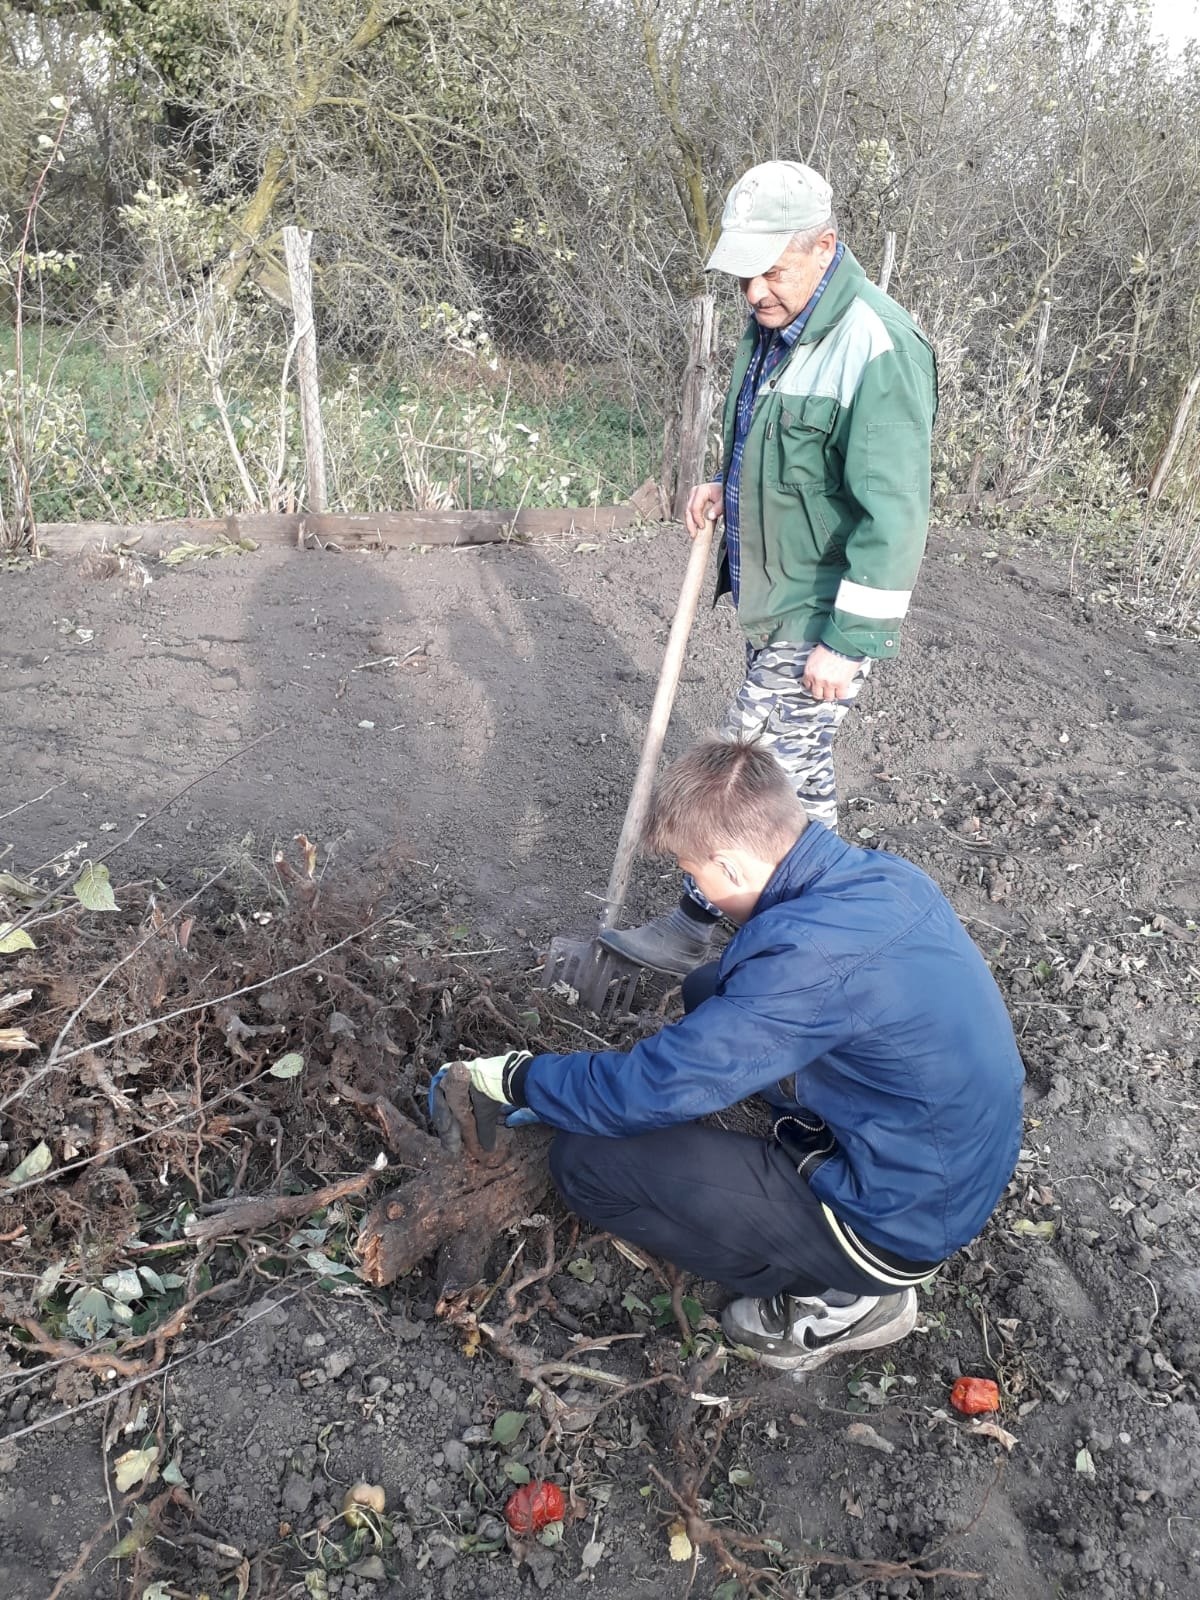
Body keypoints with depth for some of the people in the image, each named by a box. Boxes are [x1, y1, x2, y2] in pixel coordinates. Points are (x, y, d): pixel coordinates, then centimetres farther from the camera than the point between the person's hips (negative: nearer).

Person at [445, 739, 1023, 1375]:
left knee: (586, 1158, -10)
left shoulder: (813, 957, -32)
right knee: (710, 993, 14)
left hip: (899, 1224, -8)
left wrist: (517, 1078, -8)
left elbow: (651, 1090, -25)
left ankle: (839, 1297, 3)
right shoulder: (882, 875, -5)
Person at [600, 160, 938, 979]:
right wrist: (732, 488, 3)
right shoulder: (773, 325, 9)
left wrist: (850, 640, -22)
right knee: (797, 771, 18)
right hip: (775, 600, 9)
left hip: (820, 618, -9)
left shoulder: (878, 349, -22)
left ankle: (693, 927, 13)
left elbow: (893, 517, -24)